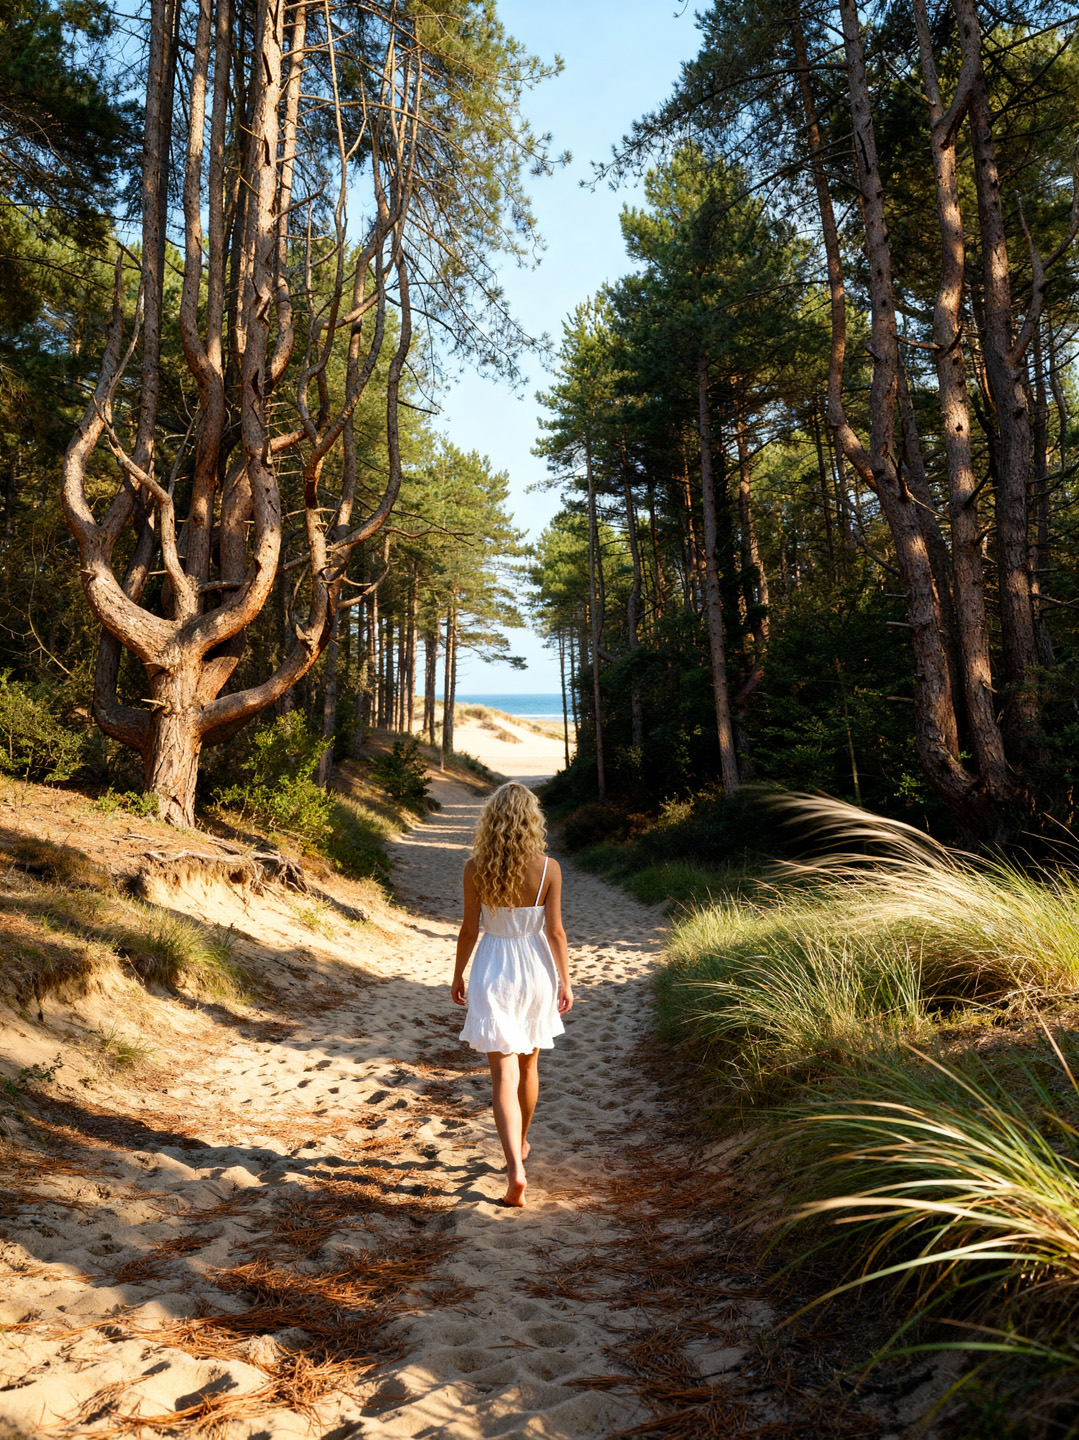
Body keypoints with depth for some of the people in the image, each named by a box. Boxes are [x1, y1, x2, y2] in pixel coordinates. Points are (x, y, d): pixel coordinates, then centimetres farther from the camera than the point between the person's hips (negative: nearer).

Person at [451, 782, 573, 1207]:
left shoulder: (475, 868, -11)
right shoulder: (548, 868, -11)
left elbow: (469, 929, -5)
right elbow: (555, 931, -8)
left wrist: (457, 975, 9)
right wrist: (565, 981, 2)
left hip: (493, 970, -1)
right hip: (535, 969, 2)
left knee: (503, 1075, 1)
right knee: (527, 1064, 23)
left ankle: (515, 1169, -12)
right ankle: (520, 1143, 43)